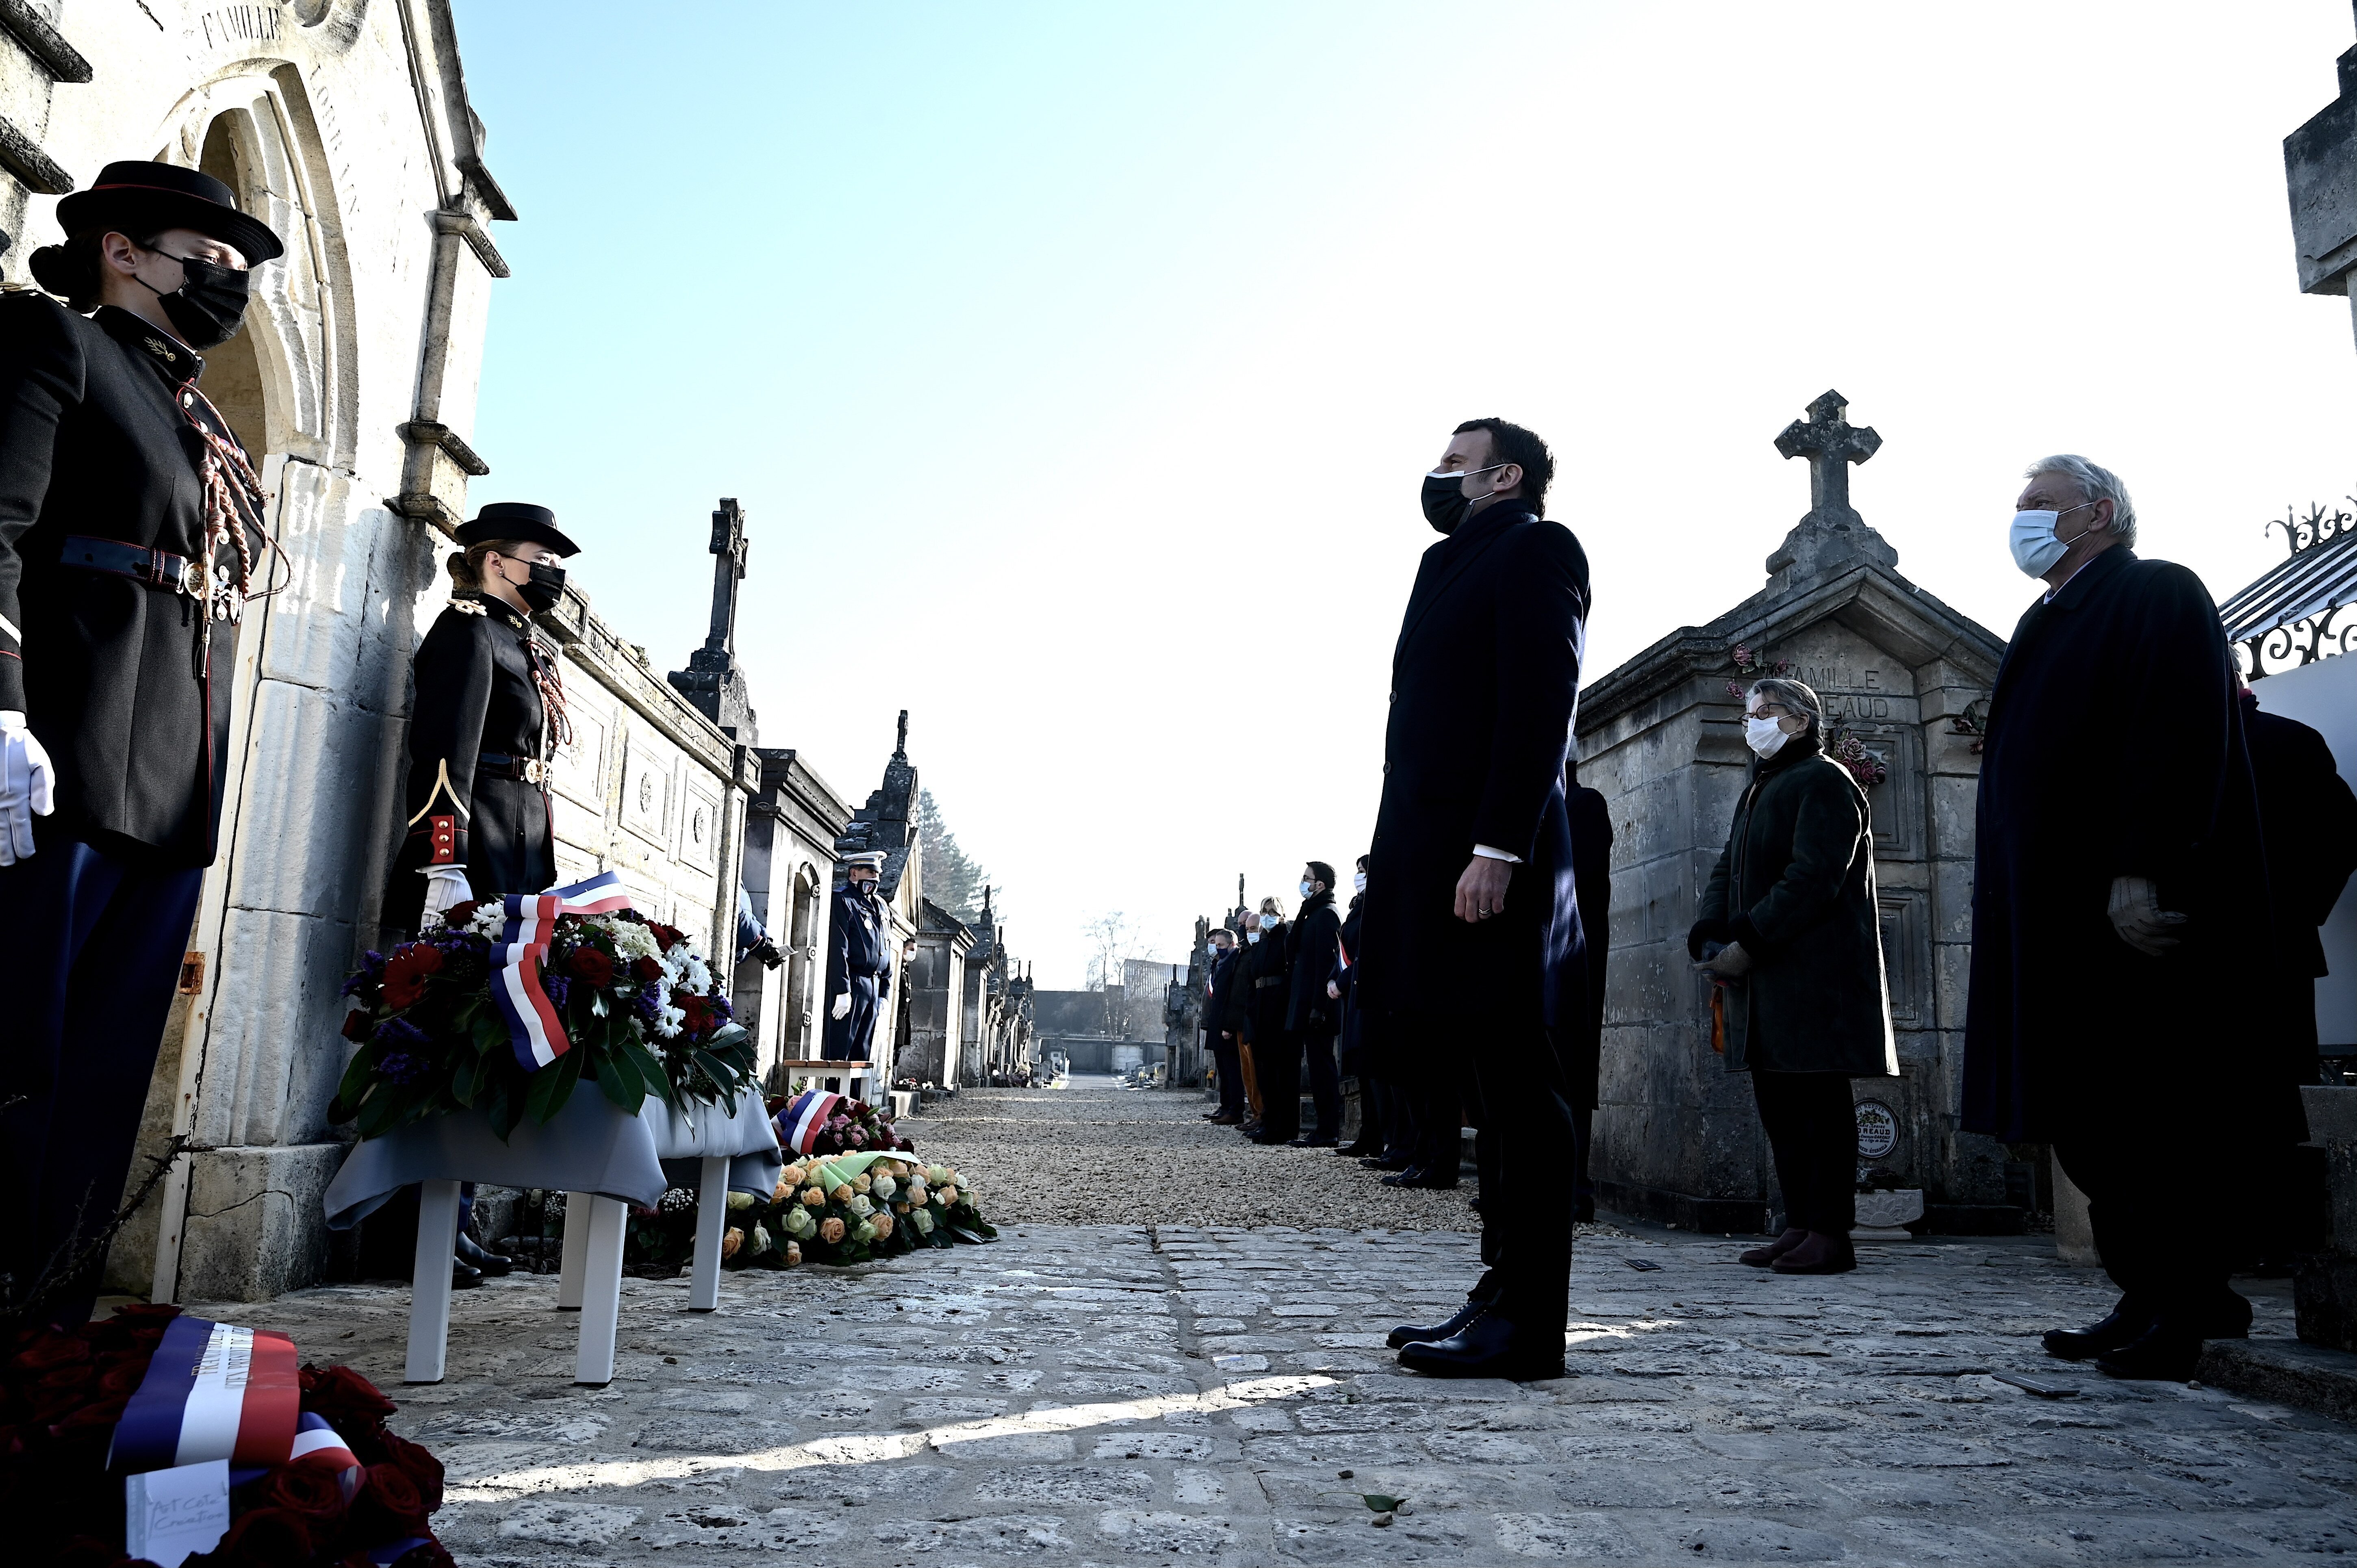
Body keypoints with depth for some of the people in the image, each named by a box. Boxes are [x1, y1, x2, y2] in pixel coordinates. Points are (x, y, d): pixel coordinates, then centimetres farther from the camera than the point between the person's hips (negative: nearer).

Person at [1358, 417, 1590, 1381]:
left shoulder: (1534, 550, -1)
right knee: (1498, 1095, 11)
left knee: (1519, 1095, -5)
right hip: (1436, 861, 9)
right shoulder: (1454, 564, 25)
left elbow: (1539, 704, -14)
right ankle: (1502, 1297, 18)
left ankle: (1527, 1330, 1)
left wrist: (1496, 850, -22)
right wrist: (1400, 869, 13)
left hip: (1491, 861, -9)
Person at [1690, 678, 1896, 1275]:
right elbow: (1728, 873, 18)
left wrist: (1748, 945, -19)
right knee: (1779, 1103, 9)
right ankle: (1800, 1225, 15)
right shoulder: (1757, 792, 23)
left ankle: (1830, 1234, -1)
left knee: (1819, 1104, -5)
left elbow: (1814, 879, -17)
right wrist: (1708, 938, 0)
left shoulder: (1823, 783, -5)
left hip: (1816, 975, -9)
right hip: (1764, 980, 9)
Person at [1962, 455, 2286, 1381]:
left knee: (2143, 1120, -3)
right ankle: (2146, 1301, 19)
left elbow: (2177, 738, -16)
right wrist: (1998, 896, 14)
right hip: (2053, 918, 8)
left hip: (2135, 909, -8)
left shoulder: (2158, 595, -3)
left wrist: (2139, 873, -24)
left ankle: (2185, 1309, 10)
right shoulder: (2048, 627, 22)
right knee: (2086, 1123, 9)